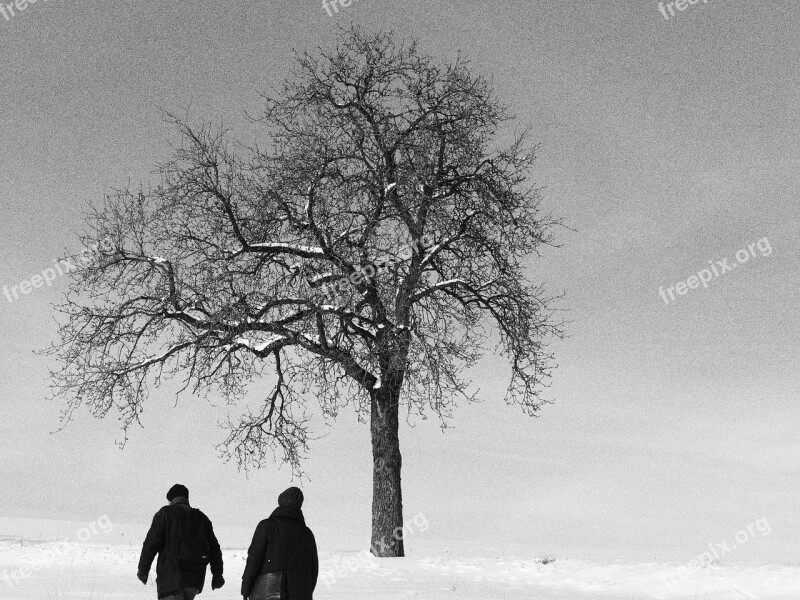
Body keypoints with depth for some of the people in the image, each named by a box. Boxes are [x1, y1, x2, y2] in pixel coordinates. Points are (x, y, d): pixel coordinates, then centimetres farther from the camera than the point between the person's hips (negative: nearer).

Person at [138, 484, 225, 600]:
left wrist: (143, 569, 2)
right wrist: (217, 575, 20)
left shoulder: (165, 514, 2)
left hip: (171, 576, -5)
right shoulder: (202, 518, 17)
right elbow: (214, 548, 16)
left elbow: (151, 543, -5)